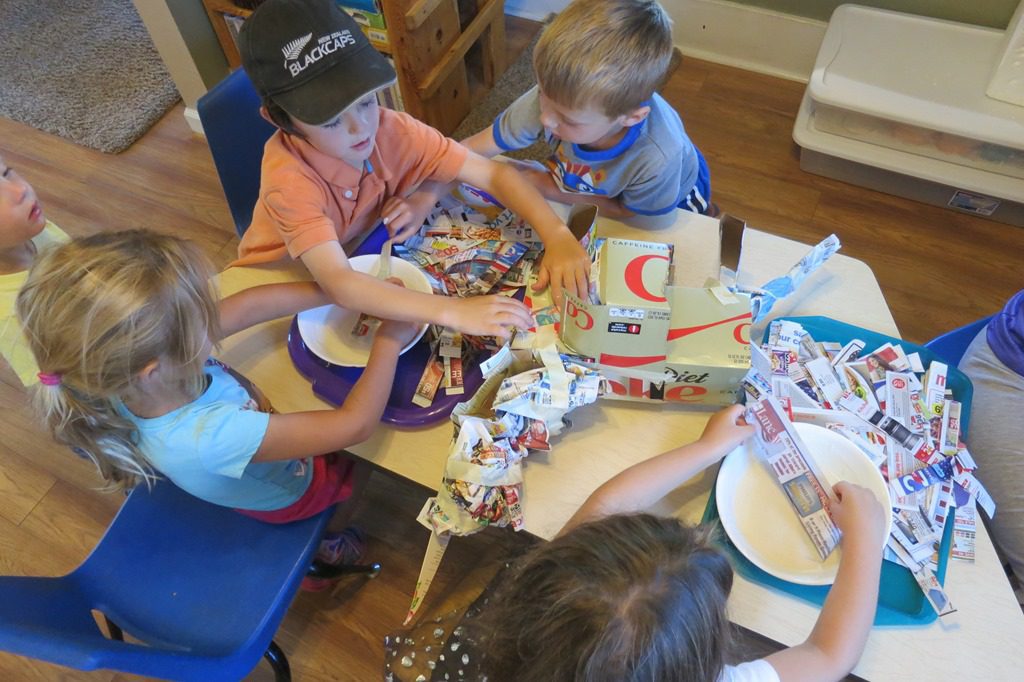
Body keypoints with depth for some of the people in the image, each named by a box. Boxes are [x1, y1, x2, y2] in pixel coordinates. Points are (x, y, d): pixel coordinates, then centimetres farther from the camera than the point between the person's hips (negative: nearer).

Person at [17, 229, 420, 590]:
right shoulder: (207, 436, -48)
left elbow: (248, 307, -22)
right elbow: (356, 425, -43)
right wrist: (388, 343, -32)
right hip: (286, 491, -5)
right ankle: (329, 542, 39)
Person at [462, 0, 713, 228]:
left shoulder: (658, 161, -46)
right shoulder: (555, 95, -36)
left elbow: (632, 215, -24)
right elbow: (483, 145, -22)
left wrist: (556, 191, -24)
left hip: (668, 204, -2)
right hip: (596, 186, 3)